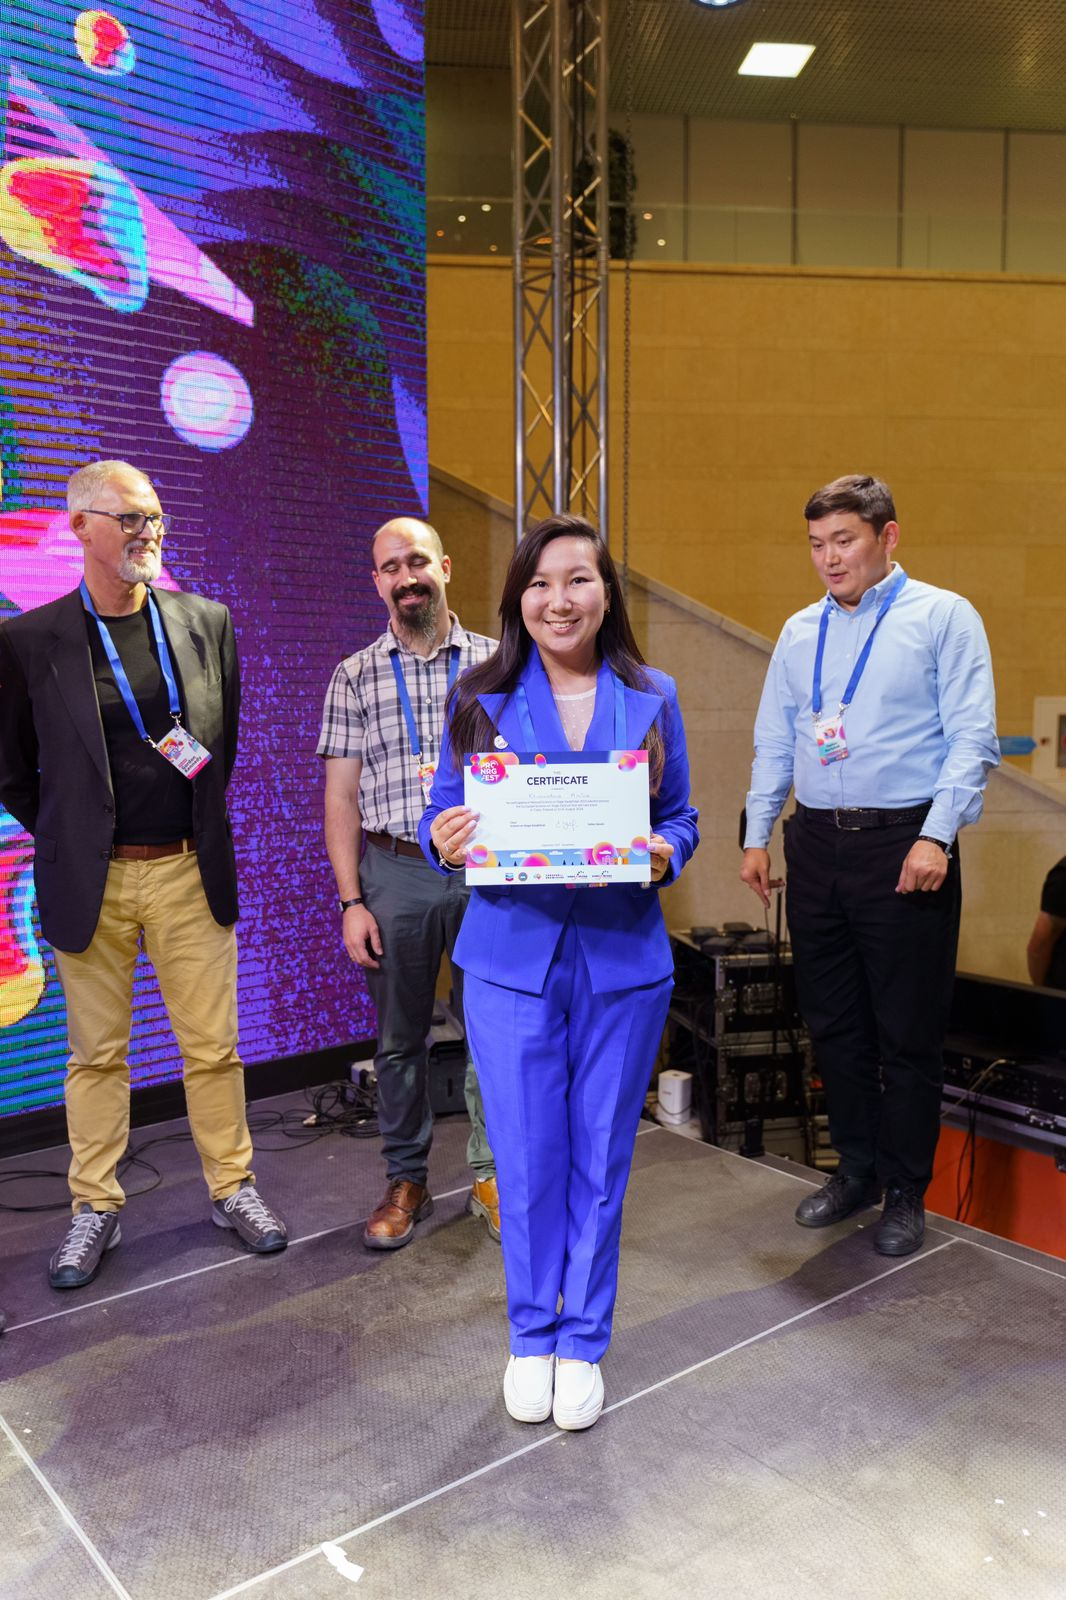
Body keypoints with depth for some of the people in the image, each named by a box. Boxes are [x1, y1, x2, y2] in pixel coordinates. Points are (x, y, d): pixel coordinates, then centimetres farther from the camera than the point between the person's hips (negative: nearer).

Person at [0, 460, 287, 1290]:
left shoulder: (207, 621, 2)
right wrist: (69, 841, 6)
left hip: (190, 871, 1)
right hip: (90, 880, -1)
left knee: (213, 1045, 9)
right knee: (96, 1053, 11)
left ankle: (233, 1187, 25)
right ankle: (96, 1208, 27)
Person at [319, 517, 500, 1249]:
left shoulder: (496, 662, 4)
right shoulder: (355, 676, 5)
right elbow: (342, 795, 4)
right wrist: (351, 901, -2)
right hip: (394, 871, 1)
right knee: (399, 1038, 10)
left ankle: (491, 1174, 24)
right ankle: (406, 1181, 26)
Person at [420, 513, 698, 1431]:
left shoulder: (652, 699, 3)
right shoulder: (481, 699, 2)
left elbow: (681, 817, 8)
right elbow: (444, 817, 5)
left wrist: (665, 855, -14)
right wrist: (445, 842, -17)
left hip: (623, 960, 1)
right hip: (512, 959, 0)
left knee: (601, 1160, 10)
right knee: (526, 1160, 8)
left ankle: (583, 1341, 32)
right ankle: (531, 1336, 32)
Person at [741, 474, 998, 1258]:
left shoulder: (943, 617, -2)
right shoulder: (801, 632, 13)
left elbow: (972, 737, -8)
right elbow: (774, 741, 15)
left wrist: (936, 837, -17)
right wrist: (757, 834, 9)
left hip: (903, 846, -5)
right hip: (816, 846, 5)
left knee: (908, 1032, 3)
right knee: (834, 1023, 12)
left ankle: (905, 1194, 21)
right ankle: (857, 1169, 30)